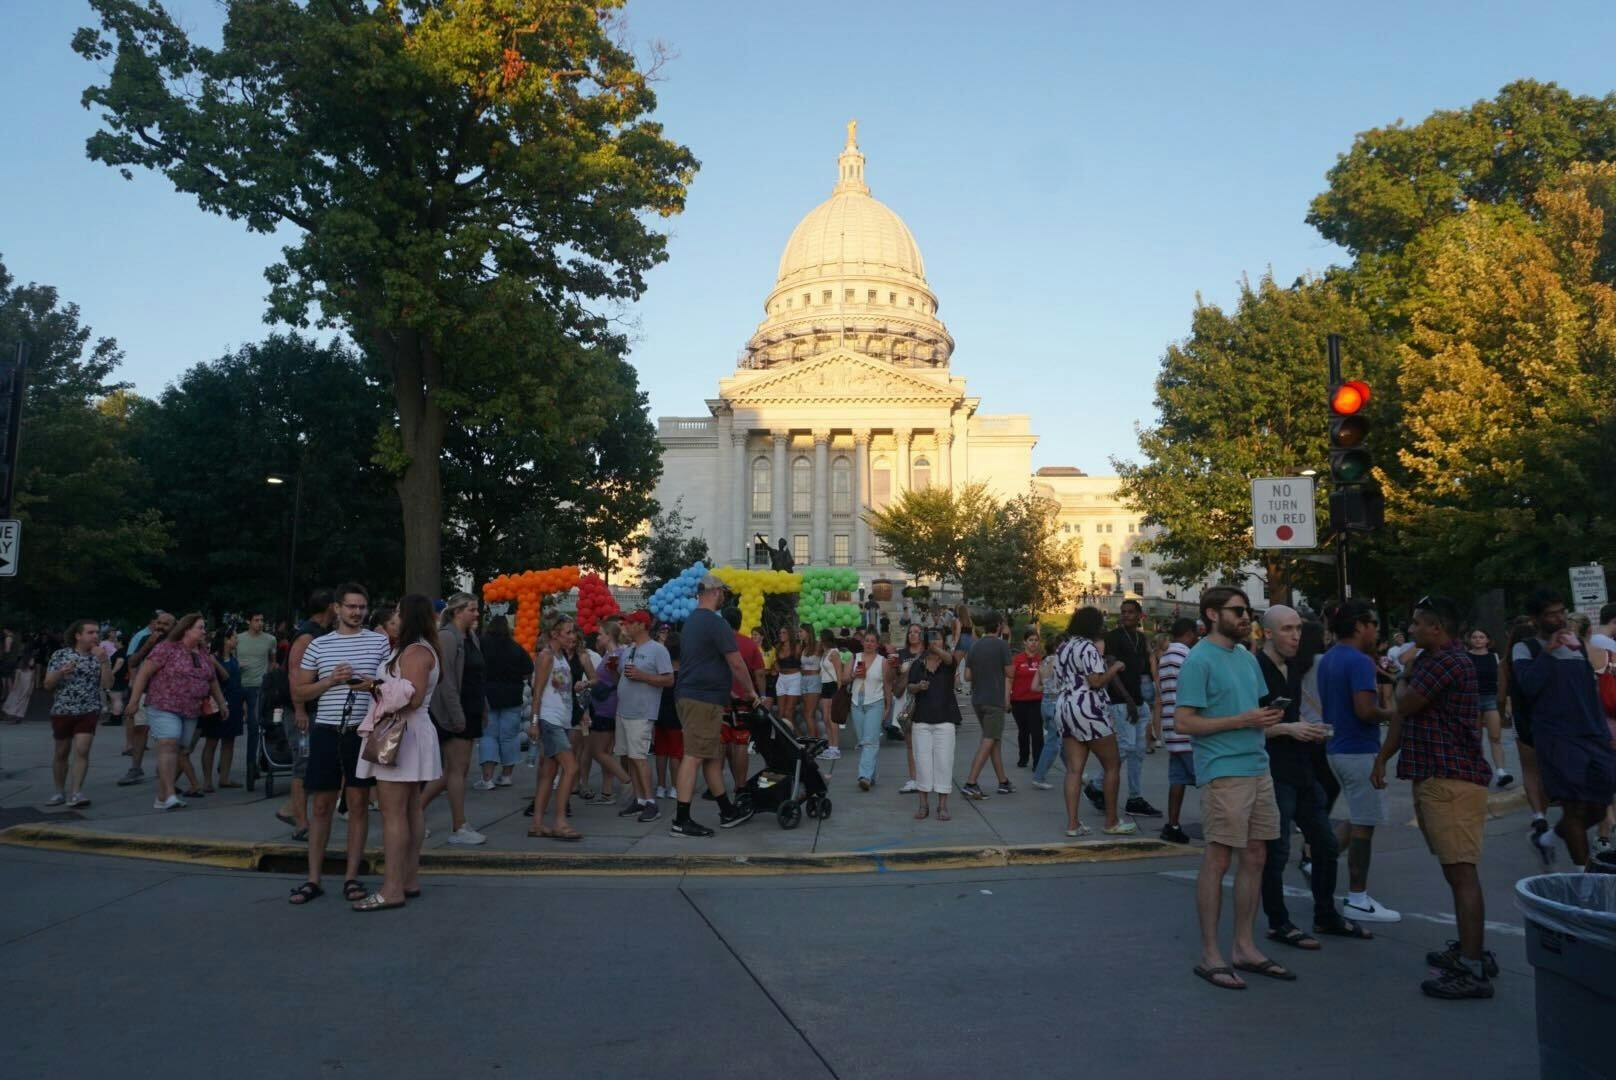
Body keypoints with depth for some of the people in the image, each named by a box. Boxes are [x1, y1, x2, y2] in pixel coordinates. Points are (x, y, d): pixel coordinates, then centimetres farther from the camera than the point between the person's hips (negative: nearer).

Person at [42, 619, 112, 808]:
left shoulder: (101, 656, 1)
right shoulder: (60, 655, -1)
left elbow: (107, 684, -9)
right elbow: (47, 685, -1)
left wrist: (103, 661, -19)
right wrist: (60, 673, -20)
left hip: (89, 711, -1)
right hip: (62, 711, 1)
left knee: (82, 751, -14)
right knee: (61, 753, 12)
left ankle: (75, 793, -13)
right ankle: (60, 792, 27)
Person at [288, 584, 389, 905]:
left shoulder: (380, 642, 4)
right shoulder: (318, 645, 7)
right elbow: (298, 692, 7)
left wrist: (374, 684, -13)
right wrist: (331, 680, -9)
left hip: (362, 731, -1)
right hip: (326, 732, 1)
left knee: (359, 804, 4)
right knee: (322, 806, 7)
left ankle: (352, 877, 13)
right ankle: (313, 879, 16)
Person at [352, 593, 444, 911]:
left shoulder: (416, 651, -13)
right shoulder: (411, 649, 20)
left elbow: (413, 698, -21)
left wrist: (375, 689, -13)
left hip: (405, 734, -11)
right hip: (405, 734, 11)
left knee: (393, 813, -10)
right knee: (411, 810, 11)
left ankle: (392, 889, -9)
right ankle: (410, 880, 17)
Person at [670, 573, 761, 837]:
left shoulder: (691, 622, 17)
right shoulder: (715, 623, -13)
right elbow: (736, 663, -13)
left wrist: (727, 691, 26)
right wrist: (751, 691, 1)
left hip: (688, 696, 10)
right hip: (704, 700, -10)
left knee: (714, 756, 15)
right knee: (694, 757, -8)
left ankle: (727, 812, 23)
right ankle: (681, 820, -6)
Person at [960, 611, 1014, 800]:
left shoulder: (974, 646, 7)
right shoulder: (1002, 645, -10)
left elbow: (967, 676, 6)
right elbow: (1009, 673, -7)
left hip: (977, 699, 6)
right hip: (995, 700, -6)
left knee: (995, 739, 15)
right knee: (988, 741, -5)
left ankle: (1003, 782, 21)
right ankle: (970, 783, -12)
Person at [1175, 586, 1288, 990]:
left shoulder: (1247, 658, 15)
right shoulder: (1199, 660, -11)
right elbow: (1183, 721, -16)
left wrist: (1269, 716, 5)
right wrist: (1243, 720, -18)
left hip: (1259, 768, 9)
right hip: (1223, 772, -8)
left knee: (1255, 858, 12)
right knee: (1218, 861, -3)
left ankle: (1245, 948, 24)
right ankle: (1209, 955, 7)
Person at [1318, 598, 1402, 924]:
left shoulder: (1328, 659, 11)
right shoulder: (1359, 661, -17)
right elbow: (1365, 710, -25)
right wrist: (1391, 714, -7)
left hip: (1336, 748, 9)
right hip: (1359, 750, -9)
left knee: (1358, 818, 21)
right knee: (1363, 824, 2)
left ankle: (1322, 860, 14)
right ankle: (1357, 900, 9)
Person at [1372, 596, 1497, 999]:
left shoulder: (1450, 662, -16)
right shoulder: (1428, 660, 17)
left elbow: (1405, 705, -14)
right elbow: (1403, 715, 20)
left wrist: (1404, 679, 6)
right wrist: (1383, 757, 20)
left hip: (1452, 781, -11)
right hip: (1433, 779, 11)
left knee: (1462, 872, -9)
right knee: (1454, 871, 17)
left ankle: (1473, 970, -8)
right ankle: (1469, 948, 28)